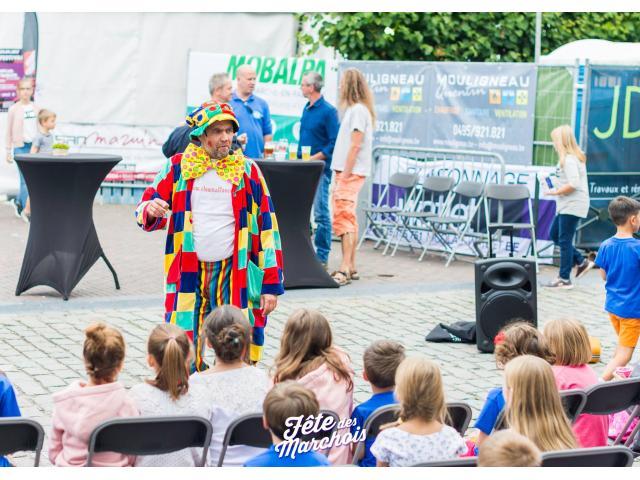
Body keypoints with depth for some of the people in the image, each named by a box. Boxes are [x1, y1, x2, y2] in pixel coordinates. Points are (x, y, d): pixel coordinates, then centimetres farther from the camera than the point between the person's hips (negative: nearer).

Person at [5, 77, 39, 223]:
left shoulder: (36, 108, 8)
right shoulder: (14, 109, -1)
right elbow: (9, 132, 3)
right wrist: (8, 151, 2)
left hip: (34, 146, 4)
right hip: (20, 147, -4)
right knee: (26, 180, -7)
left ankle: (19, 202, 29)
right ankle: (27, 211, -4)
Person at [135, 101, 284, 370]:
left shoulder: (247, 171, 4)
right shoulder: (179, 167, 4)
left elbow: (266, 229, 4)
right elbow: (144, 211, 10)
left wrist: (271, 284, -1)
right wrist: (151, 211, -16)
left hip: (234, 273, -1)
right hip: (187, 273, 1)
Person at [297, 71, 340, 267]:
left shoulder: (328, 111, -11)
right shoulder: (307, 109, 14)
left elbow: (334, 143, -15)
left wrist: (314, 158, -19)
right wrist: (299, 156, 10)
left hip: (319, 168, -8)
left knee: (321, 213, -5)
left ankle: (322, 257, 0)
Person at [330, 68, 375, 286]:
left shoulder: (358, 110, -12)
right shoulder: (354, 109, 18)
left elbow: (355, 145, -18)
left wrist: (346, 174, -19)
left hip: (351, 173, -10)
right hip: (347, 172, 10)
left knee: (344, 217, -15)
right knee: (347, 219, 13)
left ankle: (345, 269, -20)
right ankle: (350, 267, 18)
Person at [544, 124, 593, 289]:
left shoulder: (569, 159, -18)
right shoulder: (575, 157, 13)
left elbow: (573, 184, -26)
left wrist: (556, 192, -14)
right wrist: (558, 190, 9)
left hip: (572, 206, -10)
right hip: (566, 206, 10)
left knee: (564, 241, -4)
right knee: (554, 235, 17)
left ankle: (564, 279, 2)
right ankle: (582, 262, 21)